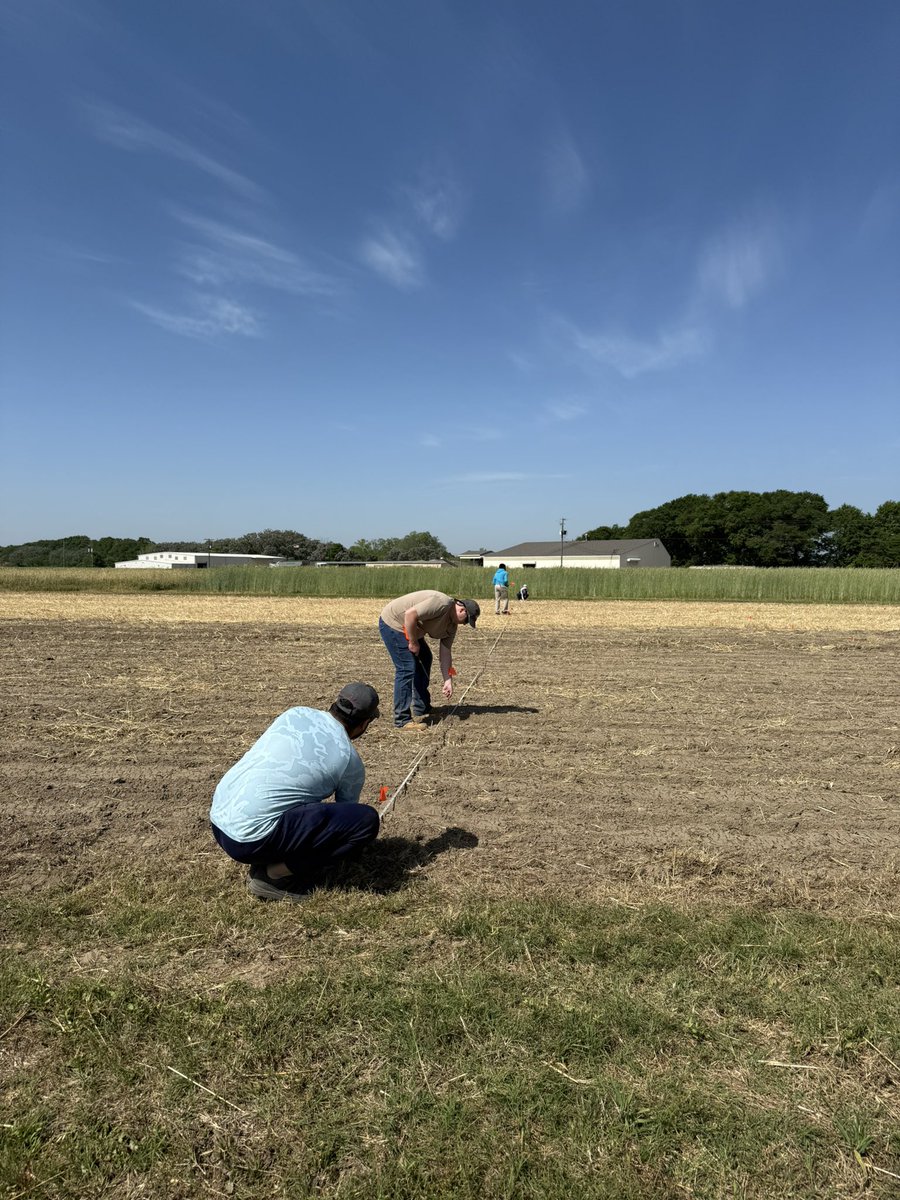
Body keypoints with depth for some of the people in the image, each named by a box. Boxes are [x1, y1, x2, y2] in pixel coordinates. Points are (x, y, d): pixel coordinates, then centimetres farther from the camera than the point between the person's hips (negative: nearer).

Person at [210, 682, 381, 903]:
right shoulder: (350, 760, -2)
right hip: (251, 839, -7)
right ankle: (274, 876, -3)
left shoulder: (295, 714, 10)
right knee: (367, 819, -9)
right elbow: (346, 813, 15)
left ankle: (265, 861, 15)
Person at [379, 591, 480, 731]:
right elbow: (410, 614, -32)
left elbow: (446, 652, 7)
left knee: (424, 660, 13)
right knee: (407, 668, -14)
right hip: (391, 623, -11)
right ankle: (402, 720, -10)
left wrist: (448, 680, 2)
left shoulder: (452, 625, 5)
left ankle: (421, 711, 21)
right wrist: (413, 643, -22)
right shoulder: (442, 603, -26)